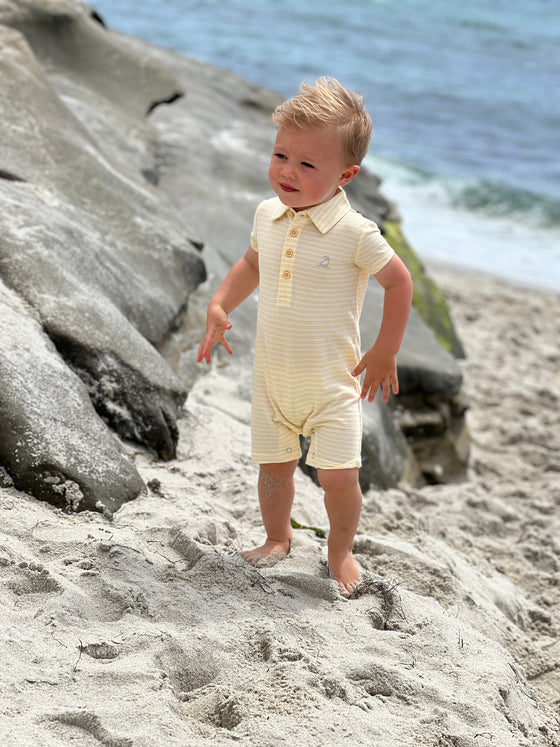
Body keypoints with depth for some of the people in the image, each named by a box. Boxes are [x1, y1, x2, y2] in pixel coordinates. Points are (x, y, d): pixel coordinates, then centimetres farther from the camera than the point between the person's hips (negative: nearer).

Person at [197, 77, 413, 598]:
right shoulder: (267, 216, -3)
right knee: (274, 464, 14)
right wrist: (219, 307, 5)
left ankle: (340, 550, 19)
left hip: (332, 381, -4)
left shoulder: (355, 234, -19)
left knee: (338, 475, -6)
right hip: (272, 376, 5)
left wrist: (385, 353, -5)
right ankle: (277, 537, 38)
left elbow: (398, 282, -8)